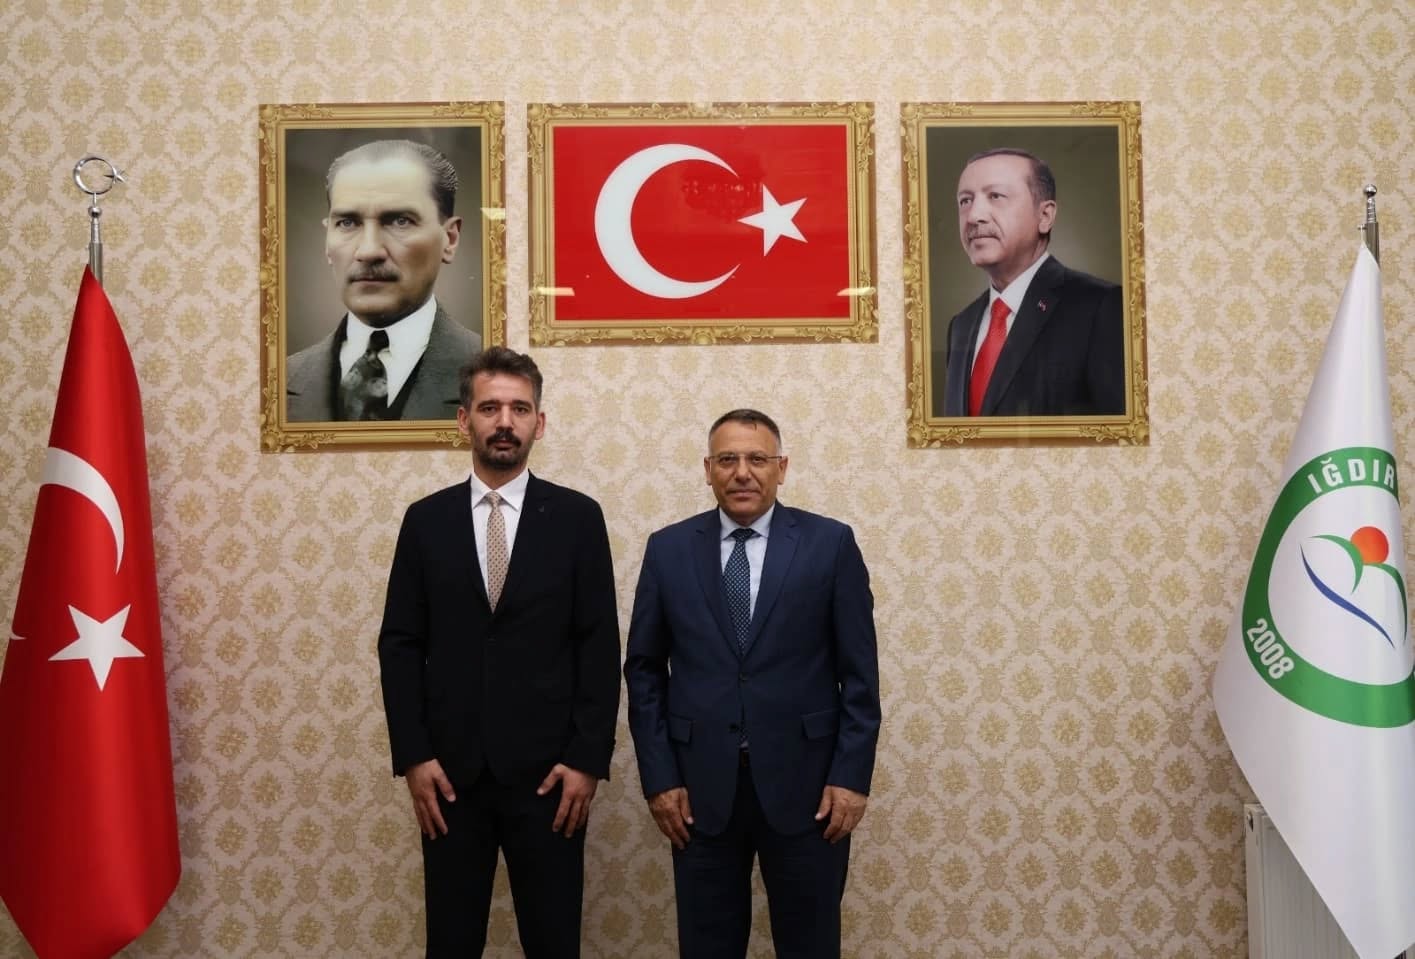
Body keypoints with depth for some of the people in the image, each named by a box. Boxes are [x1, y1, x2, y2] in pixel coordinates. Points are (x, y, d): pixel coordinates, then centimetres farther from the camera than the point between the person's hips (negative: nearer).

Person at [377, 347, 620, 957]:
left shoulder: (577, 517, 0)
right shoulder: (426, 520, 5)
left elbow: (599, 647, -2)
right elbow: (399, 646, 4)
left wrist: (588, 759, -7)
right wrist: (413, 757, -3)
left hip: (547, 770, -1)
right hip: (450, 772, 2)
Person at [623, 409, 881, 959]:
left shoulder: (830, 543, -1)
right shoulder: (668, 549, 3)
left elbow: (859, 671, 0)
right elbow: (644, 671, 5)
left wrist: (852, 775, -6)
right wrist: (658, 778, -1)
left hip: (804, 780, -1)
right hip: (701, 784, 1)